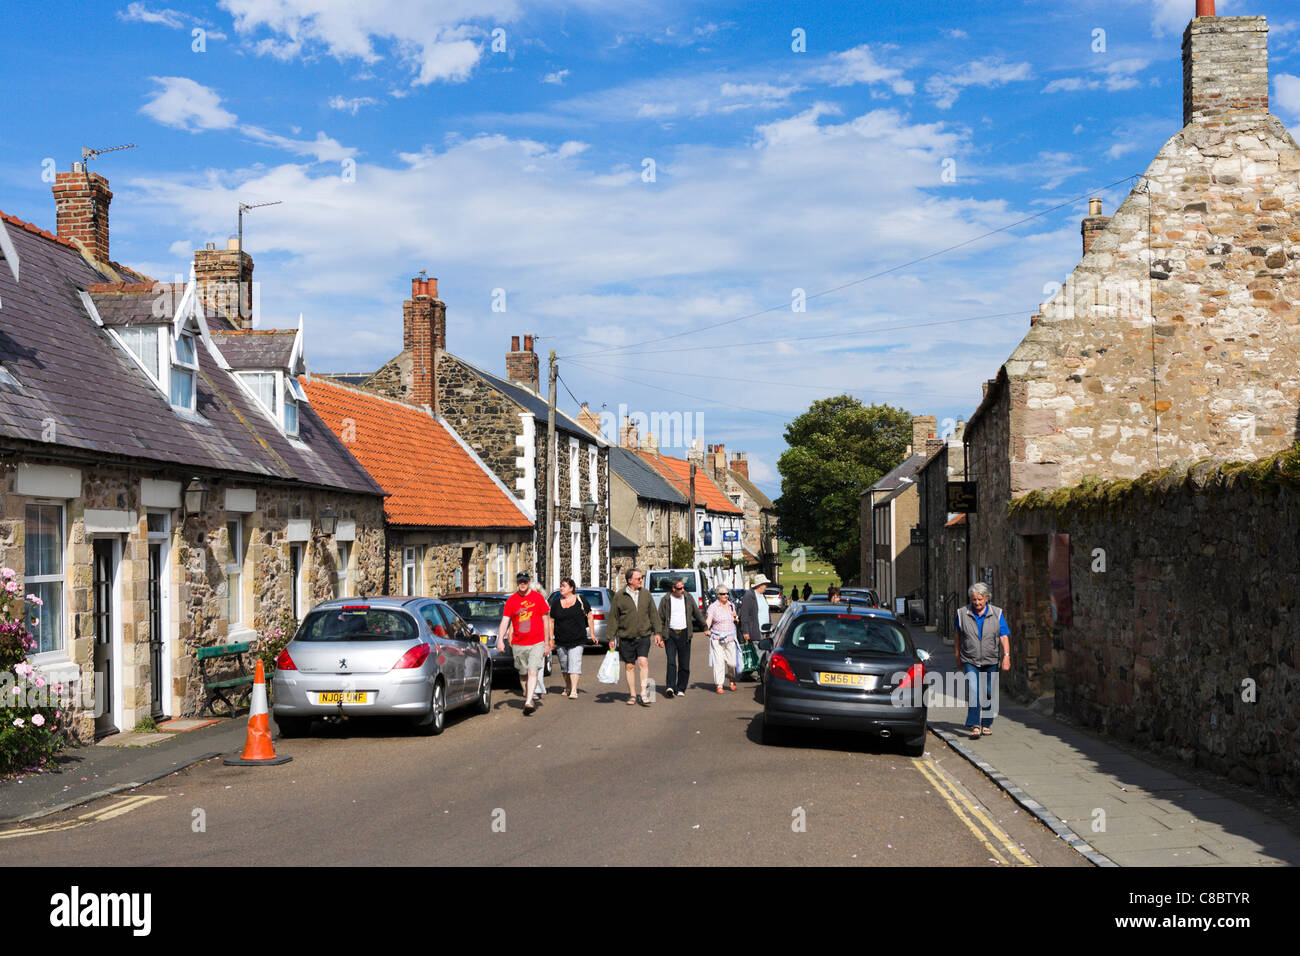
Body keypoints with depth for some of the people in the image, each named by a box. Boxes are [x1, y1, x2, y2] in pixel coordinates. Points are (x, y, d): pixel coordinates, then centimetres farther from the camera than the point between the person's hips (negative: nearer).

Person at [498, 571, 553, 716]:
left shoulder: (538, 597, 0)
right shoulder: (511, 600, 3)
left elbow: (546, 620, 5)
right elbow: (504, 621, -1)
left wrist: (547, 643, 5)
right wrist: (500, 640, -14)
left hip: (537, 643, -3)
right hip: (518, 644, 3)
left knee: (533, 671, -15)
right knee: (523, 674, 13)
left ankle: (529, 702, -20)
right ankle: (528, 696, 33)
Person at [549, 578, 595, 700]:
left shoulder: (580, 600, -1)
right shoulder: (556, 602, 5)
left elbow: (589, 616, 7)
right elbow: (552, 621, 10)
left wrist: (592, 633, 4)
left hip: (577, 639, -3)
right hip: (560, 640, 3)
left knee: (574, 664, -13)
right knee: (564, 665, 12)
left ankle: (574, 690, -16)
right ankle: (567, 688, 30)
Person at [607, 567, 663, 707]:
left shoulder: (645, 594, 7)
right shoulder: (619, 596, -1)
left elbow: (653, 614, 13)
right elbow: (613, 618, 3)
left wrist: (657, 632, 8)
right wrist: (611, 637, 0)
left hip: (643, 636, 1)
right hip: (626, 638, -1)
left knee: (643, 662, -14)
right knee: (629, 666, 6)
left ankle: (643, 694, -10)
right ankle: (632, 695, 17)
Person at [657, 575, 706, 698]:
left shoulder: (688, 598, 7)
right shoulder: (665, 600, 1)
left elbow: (698, 614, 17)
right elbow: (660, 620, 4)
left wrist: (705, 628, 18)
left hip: (684, 634, 2)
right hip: (670, 634, -2)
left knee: (684, 664, 2)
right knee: (671, 661, -15)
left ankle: (681, 689, 10)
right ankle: (670, 687, -22)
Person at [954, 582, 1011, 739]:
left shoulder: (996, 614, -1)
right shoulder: (962, 613, -1)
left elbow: (1004, 637, -4)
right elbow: (957, 636, 11)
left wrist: (1006, 656, -15)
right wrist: (958, 657, 14)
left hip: (991, 662, 1)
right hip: (970, 661, -1)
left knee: (989, 694, 8)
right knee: (973, 692, -16)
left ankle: (986, 724, 22)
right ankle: (974, 725, -20)